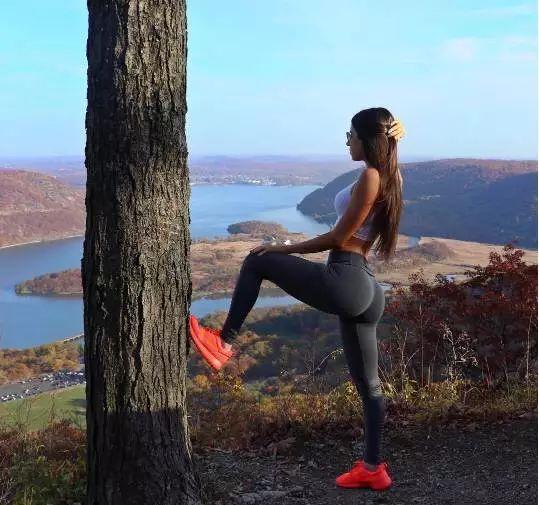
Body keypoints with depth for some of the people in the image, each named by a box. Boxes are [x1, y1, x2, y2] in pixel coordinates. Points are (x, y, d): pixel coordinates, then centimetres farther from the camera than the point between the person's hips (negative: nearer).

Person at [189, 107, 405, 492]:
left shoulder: (370, 176, -12)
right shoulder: (389, 176, 15)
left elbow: (339, 237, -13)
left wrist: (282, 248, -6)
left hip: (344, 282, -10)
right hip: (365, 289, 10)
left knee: (256, 262, 1)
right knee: (368, 383, 14)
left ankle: (224, 343, 7)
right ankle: (373, 468, 23)